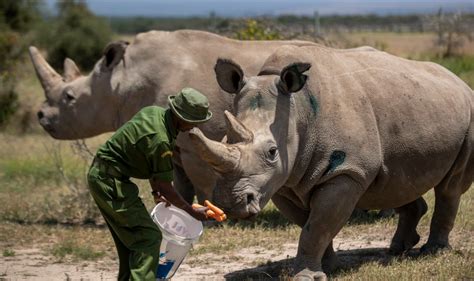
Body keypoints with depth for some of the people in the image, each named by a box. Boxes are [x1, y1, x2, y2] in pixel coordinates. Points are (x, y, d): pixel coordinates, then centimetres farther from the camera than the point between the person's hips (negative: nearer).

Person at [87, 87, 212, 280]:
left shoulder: (154, 112, 3)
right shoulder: (161, 140, -25)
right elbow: (166, 189, -14)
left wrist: (155, 191, 13)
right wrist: (193, 212, -3)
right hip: (111, 182, -10)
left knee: (130, 238, 20)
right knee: (148, 237, -11)